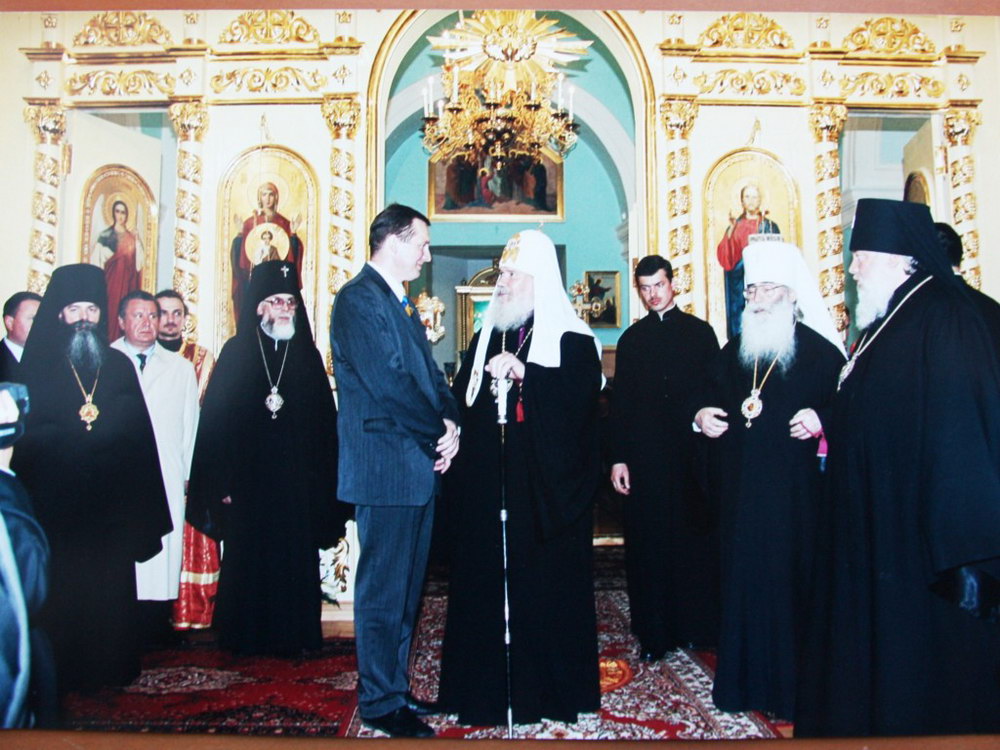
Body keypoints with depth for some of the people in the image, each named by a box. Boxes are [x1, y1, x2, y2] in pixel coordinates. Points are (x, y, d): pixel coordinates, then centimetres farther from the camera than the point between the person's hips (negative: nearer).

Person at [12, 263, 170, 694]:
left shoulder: (118, 366, 8)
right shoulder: (36, 366, 1)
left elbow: (138, 434, 6)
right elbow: (26, 433, -3)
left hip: (110, 501, 2)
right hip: (55, 499, -2)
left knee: (109, 585, 7)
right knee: (60, 587, 2)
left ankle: (109, 667, 19)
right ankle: (59, 672, 16)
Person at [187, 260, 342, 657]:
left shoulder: (308, 357, 7)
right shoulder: (236, 353, 2)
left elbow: (324, 424, 5)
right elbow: (216, 419, -1)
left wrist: (321, 483, -2)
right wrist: (222, 481, -8)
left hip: (296, 480, 1)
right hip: (247, 476, -1)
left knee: (295, 559, 4)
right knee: (248, 558, 5)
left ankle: (293, 635, 16)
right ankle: (247, 635, 19)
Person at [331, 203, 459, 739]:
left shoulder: (401, 303, 18)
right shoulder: (358, 299, -12)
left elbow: (428, 373, 15)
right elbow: (386, 381, -20)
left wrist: (450, 423, -3)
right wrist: (439, 429, -11)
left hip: (418, 464, 9)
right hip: (385, 466, -9)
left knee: (406, 588, 15)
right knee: (383, 590, 1)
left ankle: (395, 688, 28)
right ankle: (379, 703, 14)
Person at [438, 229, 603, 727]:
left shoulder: (572, 337, -1)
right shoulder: (487, 335, 15)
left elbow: (583, 391, -16)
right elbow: (461, 396, 12)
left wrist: (523, 372, -23)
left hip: (547, 485, -4)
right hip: (489, 484, 5)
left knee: (546, 581, 2)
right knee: (485, 578, 6)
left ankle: (550, 686, 18)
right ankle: (488, 685, 19)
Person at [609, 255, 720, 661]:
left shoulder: (700, 331, 7)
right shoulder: (631, 339, 11)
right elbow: (620, 401, 7)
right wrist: (618, 457, 1)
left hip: (693, 451, -1)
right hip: (644, 455, 1)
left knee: (696, 536, 5)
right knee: (648, 541, 4)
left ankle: (699, 624, 19)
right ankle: (654, 631, 14)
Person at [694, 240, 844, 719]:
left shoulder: (820, 350, -3)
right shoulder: (734, 350, 12)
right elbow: (712, 396, 21)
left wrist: (821, 420, -25)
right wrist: (702, 415, 1)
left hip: (794, 489, -4)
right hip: (740, 489, 5)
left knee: (790, 579, 0)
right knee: (742, 578, 9)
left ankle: (792, 686, 16)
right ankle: (744, 678, 21)